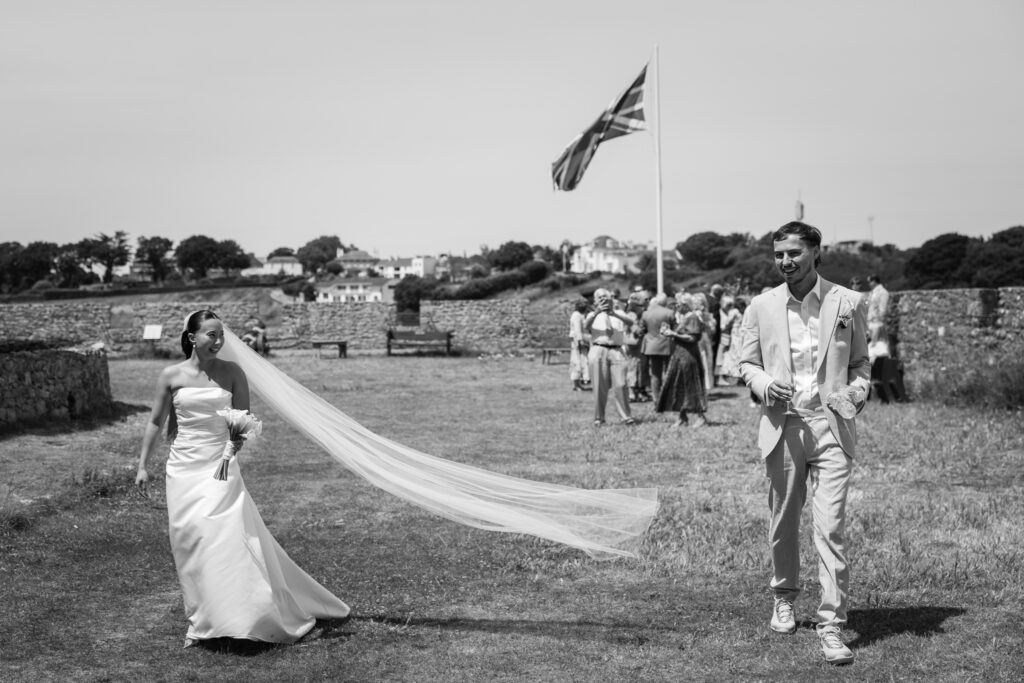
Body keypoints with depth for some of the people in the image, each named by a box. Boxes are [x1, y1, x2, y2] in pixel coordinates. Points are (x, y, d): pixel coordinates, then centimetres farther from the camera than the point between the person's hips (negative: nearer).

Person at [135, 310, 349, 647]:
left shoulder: (232, 373, 0)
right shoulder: (172, 376, 1)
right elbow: (156, 422, 9)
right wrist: (142, 465, 7)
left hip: (220, 467, -1)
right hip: (184, 468, 1)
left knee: (229, 539, -10)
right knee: (191, 543, 5)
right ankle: (200, 622, 18)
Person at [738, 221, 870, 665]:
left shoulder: (848, 303, 3)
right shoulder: (761, 307, 6)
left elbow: (860, 361, 12)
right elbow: (746, 362, 12)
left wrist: (857, 391, -7)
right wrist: (764, 383, -9)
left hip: (831, 427, -2)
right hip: (782, 426, 2)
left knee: (831, 527, -9)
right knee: (783, 523, 13)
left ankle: (831, 626, -7)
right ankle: (784, 599, 36)